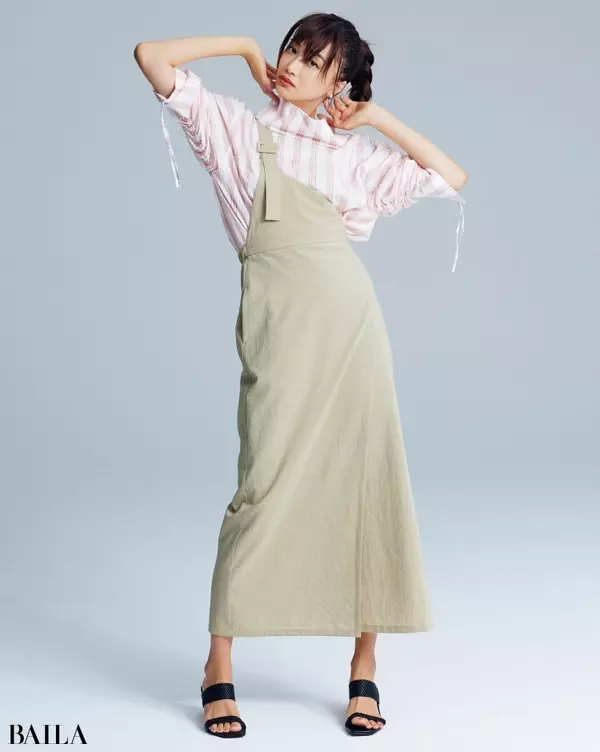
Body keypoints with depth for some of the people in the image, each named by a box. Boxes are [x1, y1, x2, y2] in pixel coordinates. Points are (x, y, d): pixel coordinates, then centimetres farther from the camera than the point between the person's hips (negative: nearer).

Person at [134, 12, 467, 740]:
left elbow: (452, 179, 14)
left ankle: (364, 667, 15)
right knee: (266, 491, -7)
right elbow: (152, 56, 0)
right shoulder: (235, 126, 7)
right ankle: (218, 666, 7)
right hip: (281, 329, -3)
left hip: (352, 326, 3)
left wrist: (380, 118, 11)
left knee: (369, 488, 3)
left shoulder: (356, 154, 14)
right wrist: (245, 45, 9)